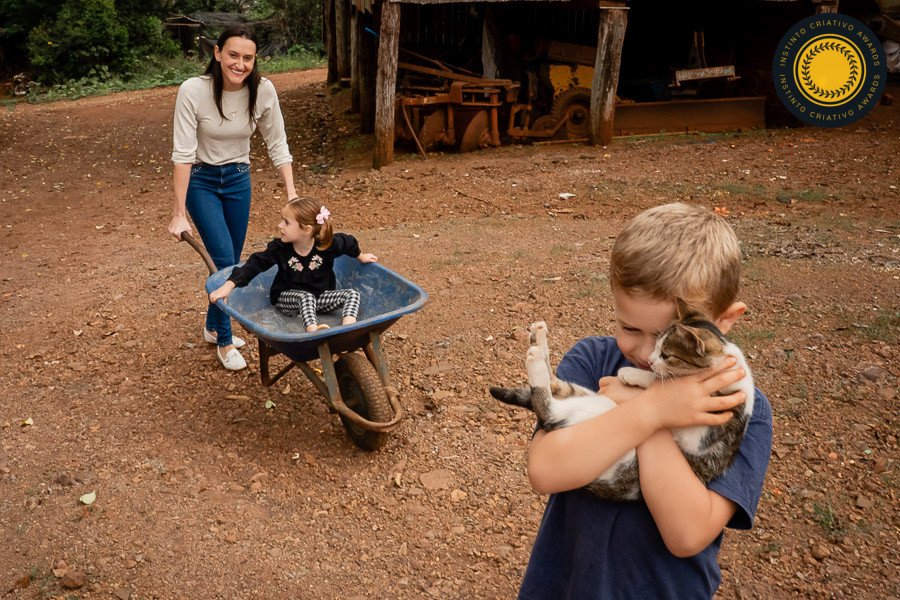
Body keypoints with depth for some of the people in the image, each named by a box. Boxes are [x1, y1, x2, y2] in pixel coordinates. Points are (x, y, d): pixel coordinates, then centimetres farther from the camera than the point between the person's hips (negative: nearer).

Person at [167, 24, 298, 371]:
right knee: (224, 260, -10)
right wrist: (180, 213, -23)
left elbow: (277, 145, -7)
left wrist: (292, 194, -14)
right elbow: (183, 154, -23)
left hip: (238, 179, 4)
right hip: (201, 181, -3)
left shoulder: (263, 90, -16)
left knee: (232, 262, 11)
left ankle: (213, 327, 35)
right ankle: (224, 342, 10)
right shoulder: (193, 90, -24)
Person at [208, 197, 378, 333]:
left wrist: (360, 256, 23)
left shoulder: (327, 245, -16)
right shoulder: (279, 248, -17)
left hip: (320, 296, 2)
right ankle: (313, 330, -55)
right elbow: (256, 264, -18)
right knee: (306, 297, -35)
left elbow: (348, 242, 3)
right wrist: (229, 285, -27)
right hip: (288, 298, -2)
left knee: (352, 294, -18)